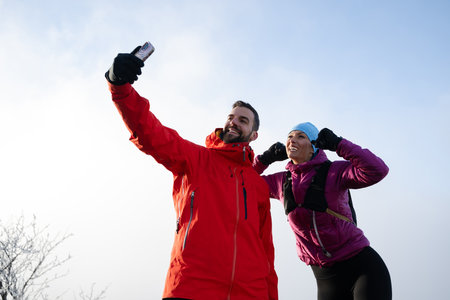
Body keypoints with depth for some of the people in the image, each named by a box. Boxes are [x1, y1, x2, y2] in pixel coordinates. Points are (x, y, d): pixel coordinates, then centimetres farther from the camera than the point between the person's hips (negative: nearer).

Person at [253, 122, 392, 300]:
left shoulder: (333, 172, -11)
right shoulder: (281, 181, 6)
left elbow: (377, 170, -27)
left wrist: (337, 143, -22)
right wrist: (265, 159, 2)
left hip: (361, 265, -5)